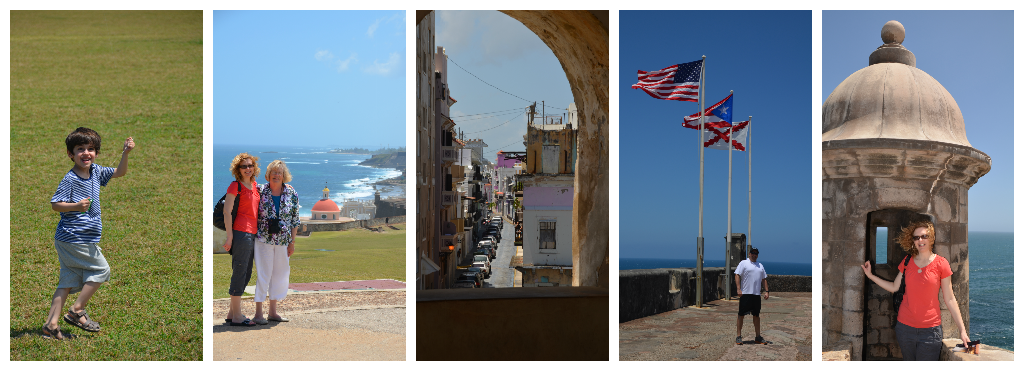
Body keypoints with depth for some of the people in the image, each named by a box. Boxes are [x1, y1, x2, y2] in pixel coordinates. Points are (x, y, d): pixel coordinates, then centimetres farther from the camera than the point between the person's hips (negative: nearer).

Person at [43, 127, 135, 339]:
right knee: (101, 270, 1)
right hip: (75, 239, -8)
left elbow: (120, 173, 18)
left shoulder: (95, 171, 8)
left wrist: (126, 153, 5)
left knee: (68, 280, 9)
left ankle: (51, 324, 10)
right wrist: (76, 206, -31)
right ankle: (76, 311, 8)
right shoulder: (70, 180, -15)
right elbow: (55, 204, -15)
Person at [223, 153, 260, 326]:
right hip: (241, 232, -8)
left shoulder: (254, 185, 15)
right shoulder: (235, 186, -7)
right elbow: (227, 211, -11)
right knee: (240, 273, -5)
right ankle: (237, 316, 0)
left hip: (252, 234, 8)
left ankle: (231, 313, 21)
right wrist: (229, 235, -14)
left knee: (246, 274, 12)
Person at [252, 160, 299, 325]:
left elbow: (295, 220, 5)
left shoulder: (292, 193, 2)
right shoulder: (260, 191, -3)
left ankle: (273, 312, 19)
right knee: (263, 274, -3)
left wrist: (292, 242, 3)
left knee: (280, 274, 8)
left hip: (283, 241, 3)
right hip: (263, 239, -3)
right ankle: (258, 313, 2)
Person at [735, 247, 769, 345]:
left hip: (757, 294, 6)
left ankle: (758, 337, 16)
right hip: (745, 293, -6)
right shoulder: (743, 263, 0)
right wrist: (739, 289, -18)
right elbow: (737, 275, -8)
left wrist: (766, 291, 11)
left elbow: (764, 279, 22)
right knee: (741, 315, -3)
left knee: (757, 315, 10)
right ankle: (739, 336, 2)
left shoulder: (760, 266, 20)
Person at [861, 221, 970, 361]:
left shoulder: (941, 264, -4)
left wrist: (962, 330, -4)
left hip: (930, 330, -3)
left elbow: (950, 300, -2)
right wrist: (870, 275, 12)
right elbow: (894, 287, 14)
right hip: (905, 327, 3)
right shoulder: (907, 262, 6)